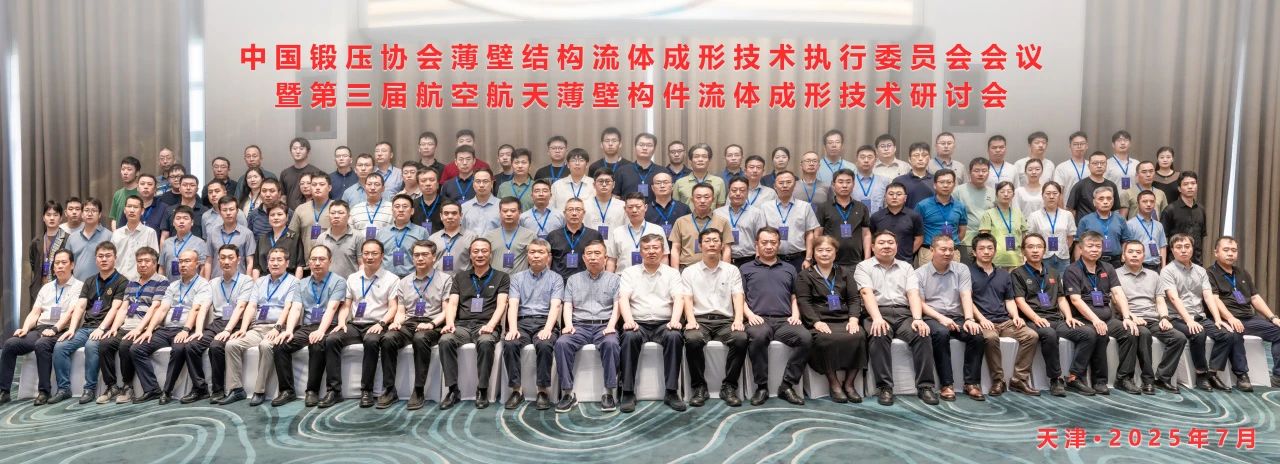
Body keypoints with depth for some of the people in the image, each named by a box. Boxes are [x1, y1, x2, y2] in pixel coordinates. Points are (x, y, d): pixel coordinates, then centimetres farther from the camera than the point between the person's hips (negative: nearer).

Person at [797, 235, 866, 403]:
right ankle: (834, 382, -18)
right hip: (820, 322, -3)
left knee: (859, 336, -30)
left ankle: (848, 383, -16)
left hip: (844, 320, 3)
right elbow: (803, 302, 0)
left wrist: (854, 318, -6)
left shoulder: (845, 273, 22)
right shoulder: (804, 276, 13)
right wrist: (816, 322, -17)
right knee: (827, 340, -36)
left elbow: (854, 298, 13)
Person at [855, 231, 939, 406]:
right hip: (877, 314, -3)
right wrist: (877, 318, -23)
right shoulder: (863, 267, 11)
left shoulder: (906, 267, 20)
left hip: (904, 313, 3)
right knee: (878, 337, -35)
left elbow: (913, 294, 6)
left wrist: (918, 318, -13)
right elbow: (867, 293, -6)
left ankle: (925, 386, -21)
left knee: (922, 334, -27)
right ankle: (884, 387, -29)